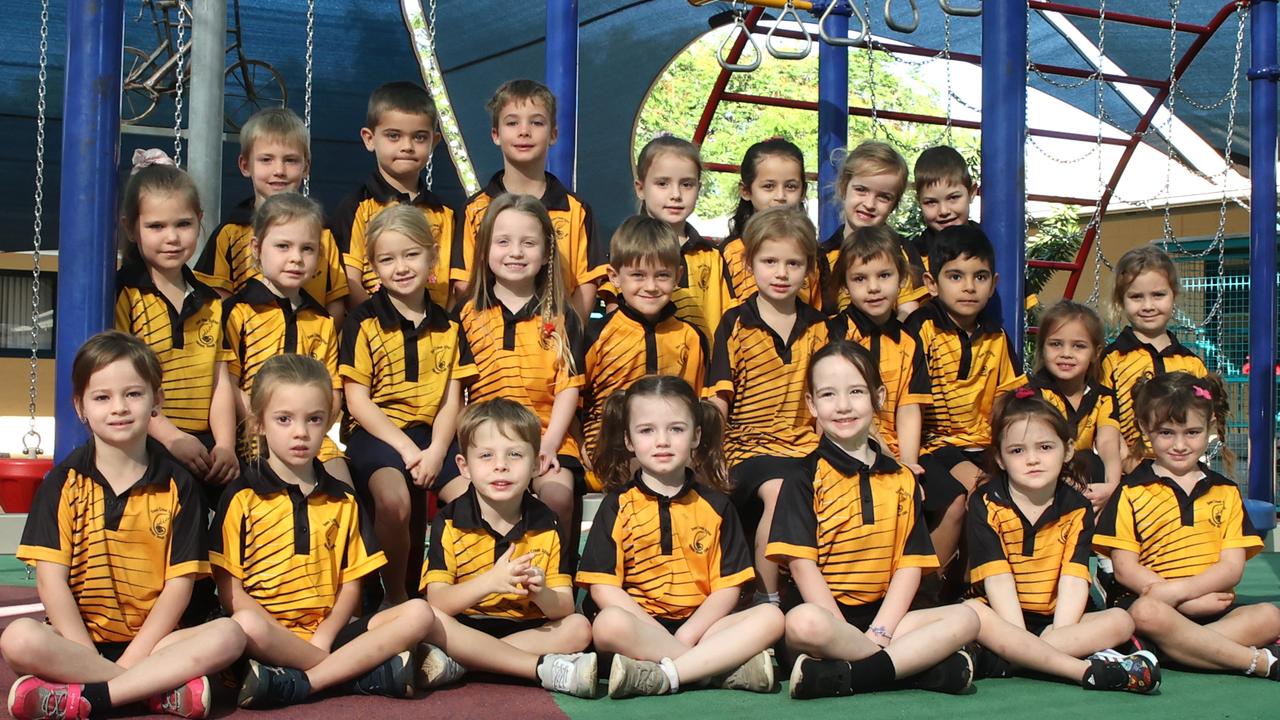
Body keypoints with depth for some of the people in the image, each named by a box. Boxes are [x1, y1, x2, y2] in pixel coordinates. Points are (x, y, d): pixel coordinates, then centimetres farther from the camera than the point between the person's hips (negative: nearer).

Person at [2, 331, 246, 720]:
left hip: (152, 641, 1)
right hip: (79, 640, 0)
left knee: (228, 635, -26)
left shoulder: (178, 485, 5)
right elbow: (51, 579, -4)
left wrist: (132, 657, -12)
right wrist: (89, 658, -15)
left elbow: (179, 582, -1)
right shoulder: (63, 482, 4)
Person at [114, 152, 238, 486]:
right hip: (144, 444, -5)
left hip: (203, 440, 5)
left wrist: (225, 445, -4)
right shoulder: (122, 295, 1)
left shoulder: (211, 303, 19)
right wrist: (172, 439, -17)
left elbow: (220, 383, 13)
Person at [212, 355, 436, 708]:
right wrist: (285, 637, -17)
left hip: (326, 630, 4)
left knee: (419, 613, -17)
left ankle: (300, 683, -26)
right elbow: (230, 589, -4)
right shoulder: (242, 496, 2)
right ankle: (368, 672, -23)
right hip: (272, 632, -4)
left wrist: (324, 636, -9)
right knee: (246, 625, -38)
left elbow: (350, 583, 10)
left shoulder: (342, 500, 15)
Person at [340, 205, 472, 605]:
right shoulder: (364, 323, 1)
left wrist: (436, 451, -11)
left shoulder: (447, 326, 13)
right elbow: (358, 401, -3)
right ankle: (395, 596, -8)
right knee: (395, 499, -33)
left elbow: (451, 400, 7)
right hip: (377, 433, -4)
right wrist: (406, 448, -14)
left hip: (432, 433, 4)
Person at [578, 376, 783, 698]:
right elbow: (603, 587, -4)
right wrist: (665, 637, -15)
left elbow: (728, 587, 5)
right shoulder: (617, 506, 6)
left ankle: (661, 677, -31)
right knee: (609, 624, -35)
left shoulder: (715, 505, 12)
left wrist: (686, 635, -13)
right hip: (640, 626, -3)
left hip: (699, 626, 3)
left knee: (771, 617, -21)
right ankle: (729, 667, -26)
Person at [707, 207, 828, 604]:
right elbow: (718, 397, -1)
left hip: (806, 443, 3)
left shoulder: (817, 326, 14)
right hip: (750, 443, -3)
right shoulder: (736, 324, 2)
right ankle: (767, 598, -17)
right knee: (778, 491, -33)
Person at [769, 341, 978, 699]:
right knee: (803, 622, -37)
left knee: (965, 618, -20)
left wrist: (878, 633, -10)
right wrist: (847, 634, -18)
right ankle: (921, 663, -24)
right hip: (827, 615, -4)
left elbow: (910, 564, 6)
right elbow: (801, 563, -7)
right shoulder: (804, 481, 3)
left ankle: (844, 677, -29)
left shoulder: (902, 481, 14)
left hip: (883, 616, 4)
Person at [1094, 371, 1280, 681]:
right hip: (1149, 601, -3)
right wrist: (1192, 602, -15)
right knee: (1147, 613, -38)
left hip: (1214, 607, 3)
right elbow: (1124, 568, -3)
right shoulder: (1131, 492, 6)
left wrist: (1177, 591, -14)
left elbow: (1232, 568, 6)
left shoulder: (1226, 493, 17)